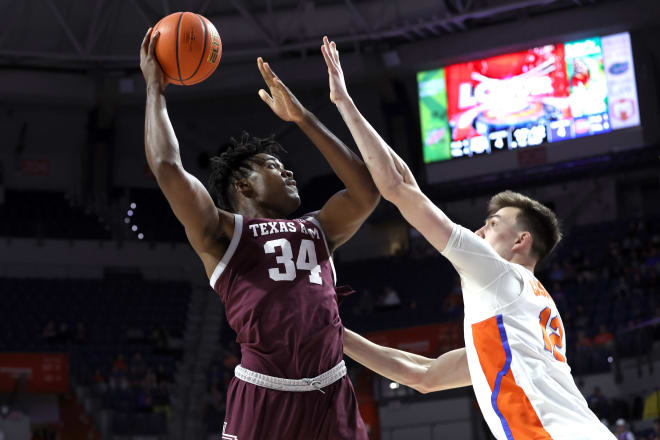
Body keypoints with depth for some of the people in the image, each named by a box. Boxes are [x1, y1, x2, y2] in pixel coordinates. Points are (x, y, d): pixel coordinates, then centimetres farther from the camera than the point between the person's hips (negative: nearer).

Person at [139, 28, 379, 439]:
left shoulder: (317, 231, 24)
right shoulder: (221, 234, 8)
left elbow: (367, 190, 12)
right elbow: (168, 168, -4)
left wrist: (301, 116, 15)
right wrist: (155, 89, 8)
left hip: (332, 396, 5)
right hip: (262, 397, -4)